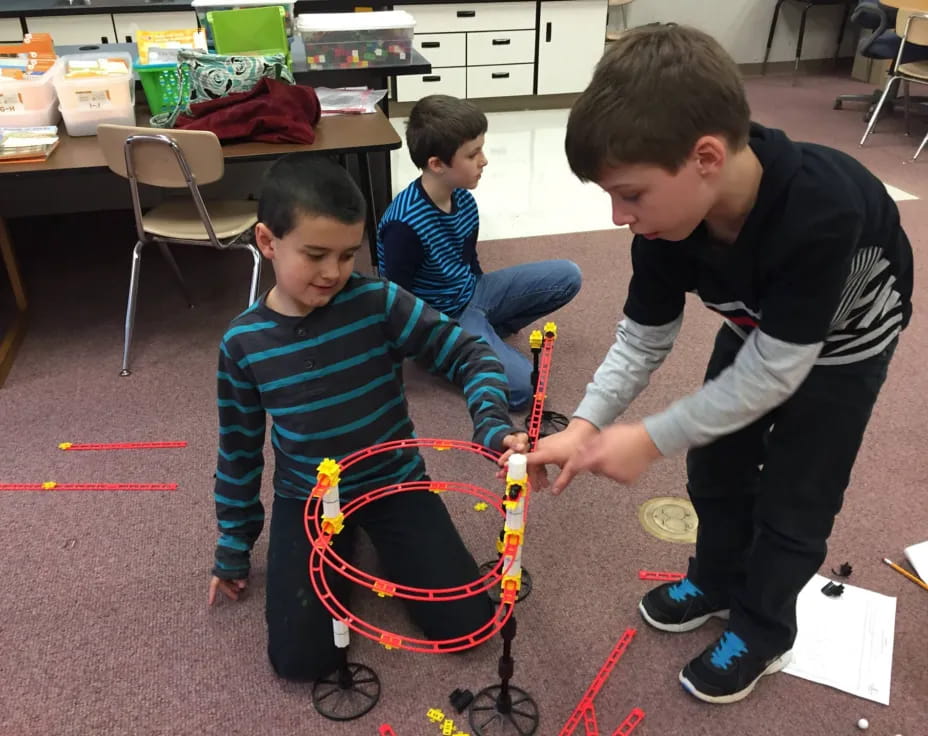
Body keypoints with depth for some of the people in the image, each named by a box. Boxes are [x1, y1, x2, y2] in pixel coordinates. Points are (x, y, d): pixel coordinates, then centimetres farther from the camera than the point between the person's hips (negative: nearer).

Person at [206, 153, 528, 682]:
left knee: (466, 623, -4)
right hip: (306, 499, 1)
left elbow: (469, 355, -13)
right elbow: (239, 449, 2)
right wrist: (234, 548, 9)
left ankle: (377, 539, 21)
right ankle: (344, 548, 19)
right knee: (301, 659, -8)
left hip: (396, 482, 0)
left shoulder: (379, 303, -17)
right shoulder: (243, 342, -11)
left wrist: (493, 426, -33)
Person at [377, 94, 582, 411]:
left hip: (471, 294, 8)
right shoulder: (405, 225, -29)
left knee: (567, 276, 4)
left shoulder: (463, 198, -5)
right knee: (521, 387, -24)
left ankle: (487, 330, 6)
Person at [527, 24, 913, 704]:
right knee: (715, 467, 14)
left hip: (841, 341, -5)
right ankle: (718, 583, 41)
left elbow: (776, 371, -36)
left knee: (792, 499, 4)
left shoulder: (821, 212, -45)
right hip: (758, 327, 5)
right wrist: (586, 425, -27)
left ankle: (763, 631, 29)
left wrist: (652, 439, -32)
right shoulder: (671, 210, -27)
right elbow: (643, 335, -16)